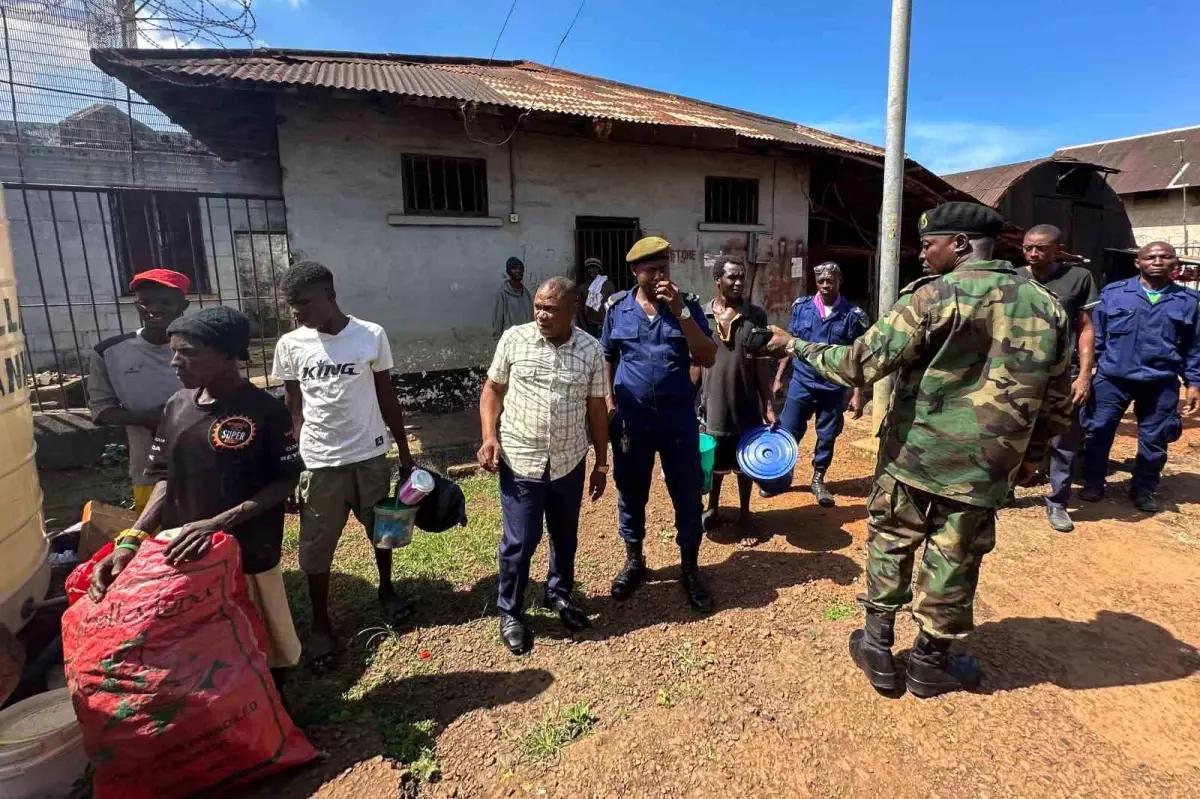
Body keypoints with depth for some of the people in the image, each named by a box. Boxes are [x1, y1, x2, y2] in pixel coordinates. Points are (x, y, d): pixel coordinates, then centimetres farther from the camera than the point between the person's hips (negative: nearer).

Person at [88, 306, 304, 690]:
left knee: (264, 642, 14)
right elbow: (166, 479, 6)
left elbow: (286, 481, -13)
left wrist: (219, 523, -23)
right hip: (186, 551, 5)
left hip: (248, 552, -5)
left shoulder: (266, 411, -17)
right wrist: (132, 539, -7)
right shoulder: (177, 406, 1)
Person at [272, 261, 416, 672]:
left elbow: (387, 398, -1)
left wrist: (404, 453, 3)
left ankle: (386, 588, 44)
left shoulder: (372, 336, -8)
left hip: (371, 455, 0)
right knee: (316, 547, 9)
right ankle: (321, 623, 30)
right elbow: (292, 408, 3)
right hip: (319, 463, 1)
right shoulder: (290, 345, -5)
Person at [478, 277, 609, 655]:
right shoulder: (513, 339, -6)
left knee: (565, 537, 18)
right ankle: (510, 612, 28)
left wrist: (601, 463, 6)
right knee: (518, 542, 5)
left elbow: (596, 409, 3)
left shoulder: (591, 349, -3)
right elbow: (493, 389, 3)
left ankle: (559, 593, 43)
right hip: (520, 461, -2)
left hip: (570, 463, 2)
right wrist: (489, 436, -10)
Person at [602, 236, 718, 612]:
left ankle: (690, 568, 27)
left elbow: (707, 359, -10)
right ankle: (634, 562, 32)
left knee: (687, 494, 7)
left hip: (678, 416, 0)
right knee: (630, 494, 12)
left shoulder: (687, 305, -1)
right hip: (631, 417, 1)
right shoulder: (617, 307, 1)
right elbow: (606, 358, 10)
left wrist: (680, 311, -18)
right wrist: (610, 403, 0)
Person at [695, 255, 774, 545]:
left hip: (747, 406, 0)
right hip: (712, 404, 1)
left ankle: (744, 516, 30)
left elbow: (763, 363, -1)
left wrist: (768, 405, -4)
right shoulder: (702, 315, -3)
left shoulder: (756, 315, -3)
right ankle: (713, 510, 36)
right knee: (714, 463, 15)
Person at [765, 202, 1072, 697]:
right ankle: (930, 662, 31)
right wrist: (1033, 453, 23)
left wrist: (796, 345, -7)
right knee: (952, 564, 14)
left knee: (889, 545, 15)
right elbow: (1057, 398, 11)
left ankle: (878, 649, 27)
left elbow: (860, 363, -18)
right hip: (985, 467, 3)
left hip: (912, 454, -3)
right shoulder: (1046, 306, 4)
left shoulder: (934, 297, -13)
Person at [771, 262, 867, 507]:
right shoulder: (801, 307, 0)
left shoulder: (852, 315, -6)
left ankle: (818, 480, 30)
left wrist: (857, 394, -6)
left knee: (827, 437, 12)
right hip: (801, 382, 1)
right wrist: (778, 378, 5)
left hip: (833, 387, -1)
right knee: (787, 433, 4)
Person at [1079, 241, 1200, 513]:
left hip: (1161, 383, 2)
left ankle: (1144, 490, 26)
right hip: (1112, 378, -1)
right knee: (1098, 430, 1)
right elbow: (1095, 335, 4)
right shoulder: (1113, 292, 2)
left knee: (1153, 439, 10)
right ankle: (1092, 484, 15)